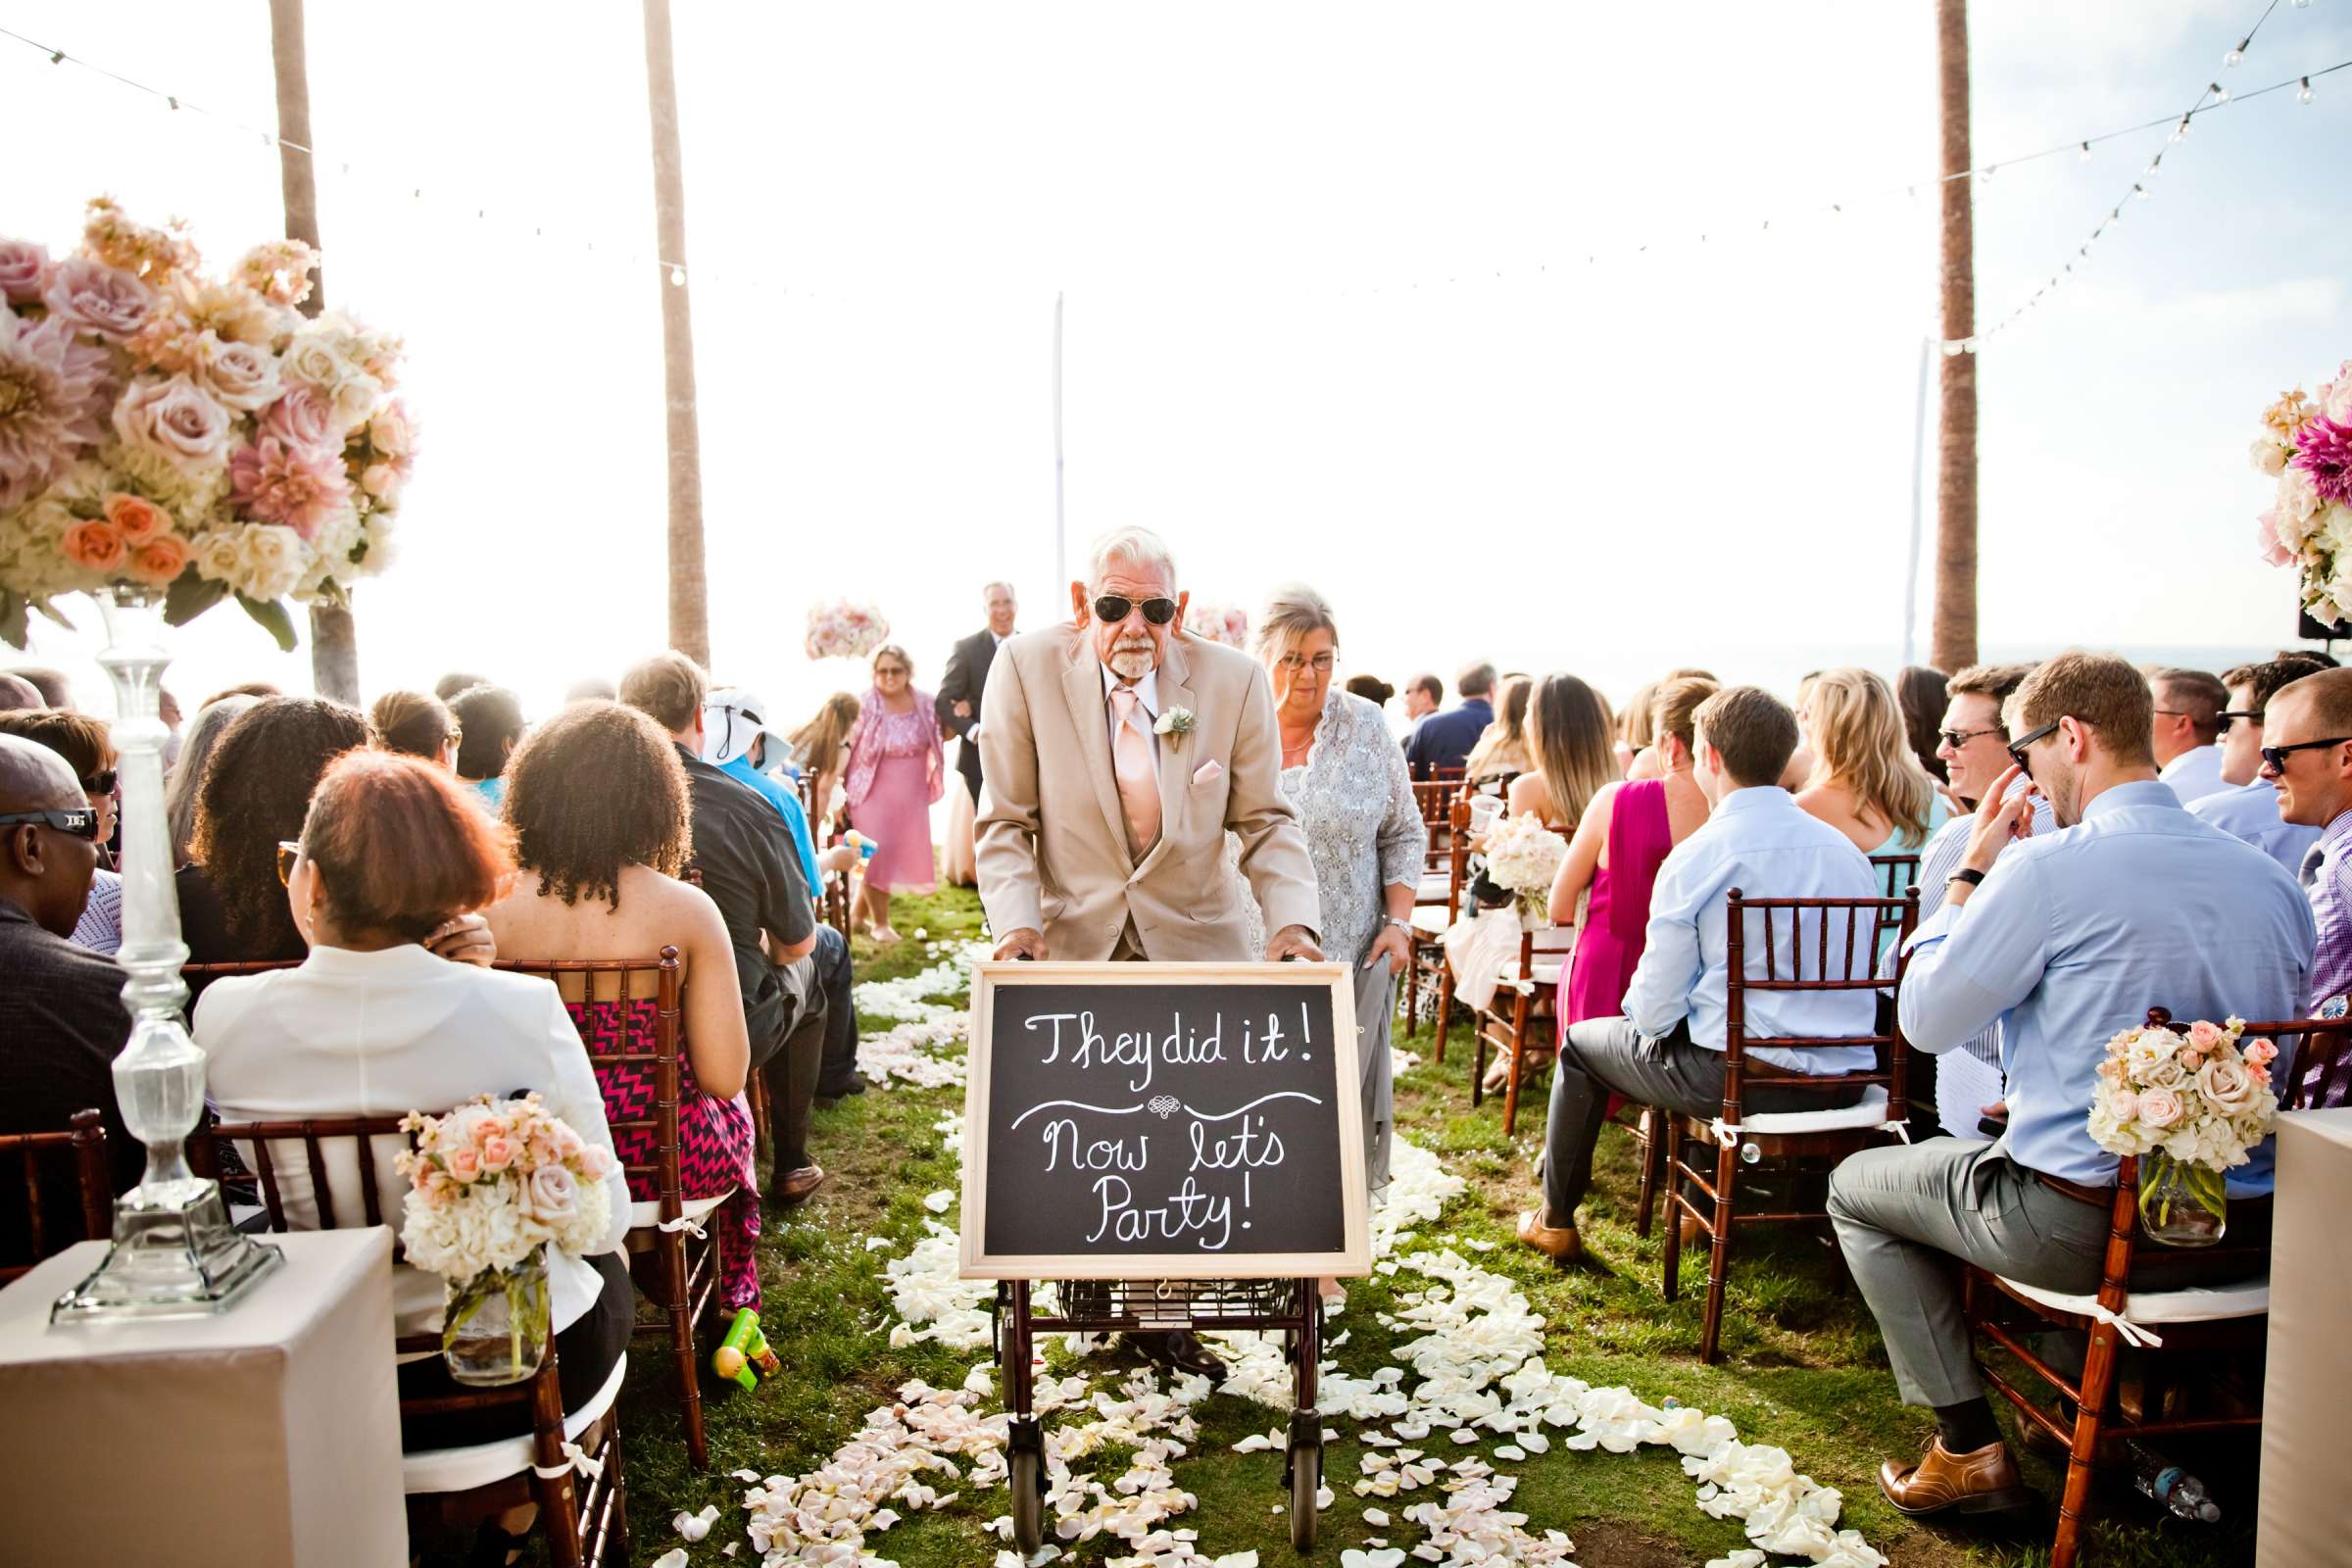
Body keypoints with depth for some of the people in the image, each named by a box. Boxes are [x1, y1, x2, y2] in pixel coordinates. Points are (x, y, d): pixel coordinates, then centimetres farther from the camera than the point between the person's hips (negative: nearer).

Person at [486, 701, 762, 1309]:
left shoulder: (492, 907, -14)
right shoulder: (684, 909, -19)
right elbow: (724, 1077, -15)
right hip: (664, 1162, -2)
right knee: (733, 1116, 34)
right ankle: (738, 1303, 50)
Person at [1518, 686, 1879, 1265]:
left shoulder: (1696, 858, -13)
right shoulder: (1848, 849, 3)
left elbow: (1655, 1010, -12)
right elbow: (1871, 977, 13)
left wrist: (1640, 1009, 12)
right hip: (1843, 1082, 6)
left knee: (1582, 1041, 20)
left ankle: (1555, 1221, 33)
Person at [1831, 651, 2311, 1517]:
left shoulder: (2051, 867, -20)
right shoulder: (2274, 882, 3)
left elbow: (1924, 1021, -11)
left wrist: (1973, 871, -2)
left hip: (2084, 1230, -7)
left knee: (1855, 1186, 15)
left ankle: (1969, 1447, 11)